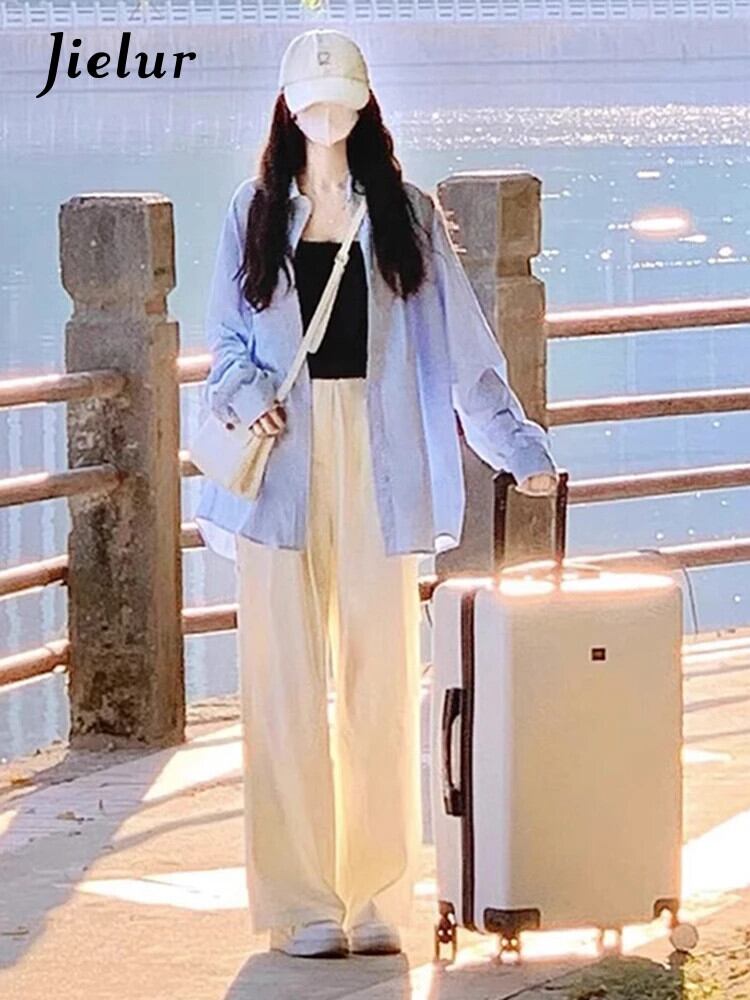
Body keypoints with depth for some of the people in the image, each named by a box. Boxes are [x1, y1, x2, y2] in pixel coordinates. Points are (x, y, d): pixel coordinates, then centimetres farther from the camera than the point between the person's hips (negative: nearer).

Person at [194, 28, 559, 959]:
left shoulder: (406, 214, 9)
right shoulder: (255, 212, 9)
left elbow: (461, 346, 6)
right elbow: (224, 341, 12)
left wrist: (520, 447, 0)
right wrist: (249, 394, -9)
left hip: (378, 460, 0)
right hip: (285, 463, 0)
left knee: (380, 680, 0)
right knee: (287, 683, -2)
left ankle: (378, 897, 7)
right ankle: (301, 900, 2)